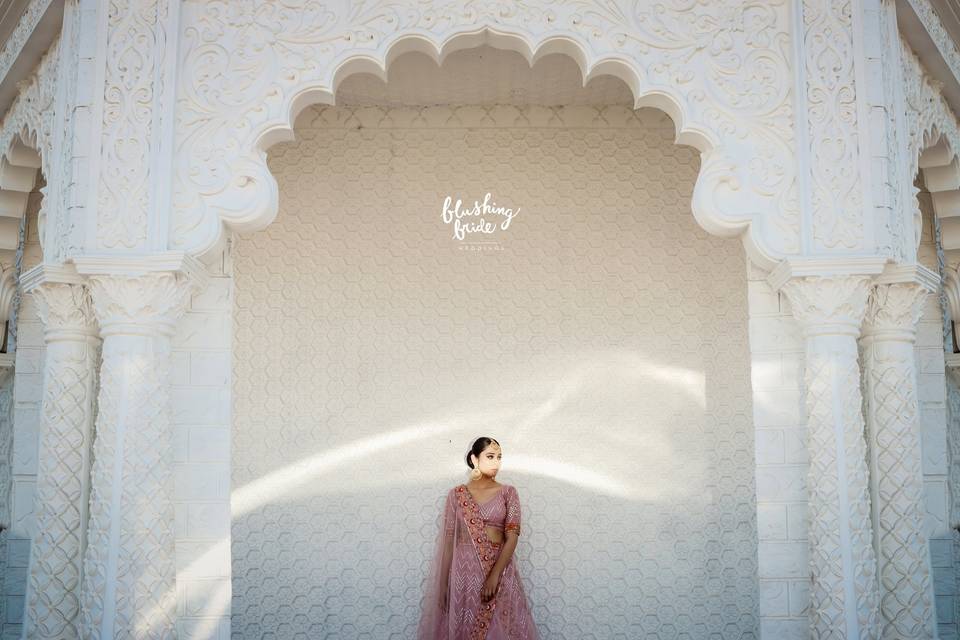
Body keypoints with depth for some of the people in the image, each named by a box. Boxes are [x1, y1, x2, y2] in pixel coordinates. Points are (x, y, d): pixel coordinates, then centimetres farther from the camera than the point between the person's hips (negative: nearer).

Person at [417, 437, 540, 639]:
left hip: (500, 567, 0)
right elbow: (449, 539, 3)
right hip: (464, 569, 0)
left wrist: (494, 575, -17)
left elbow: (512, 536, -6)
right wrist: (443, 583, 0)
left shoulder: (508, 492, 2)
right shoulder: (456, 494, 3)